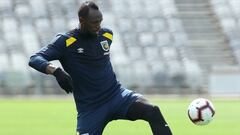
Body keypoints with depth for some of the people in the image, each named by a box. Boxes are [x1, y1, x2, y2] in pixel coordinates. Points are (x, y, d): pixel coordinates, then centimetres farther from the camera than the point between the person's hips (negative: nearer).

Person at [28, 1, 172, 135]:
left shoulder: (107, 35, 5)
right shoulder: (65, 41, -10)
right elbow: (34, 60, -20)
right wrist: (56, 71, -36)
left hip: (117, 95, 4)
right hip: (89, 108, -3)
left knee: (153, 111, -21)